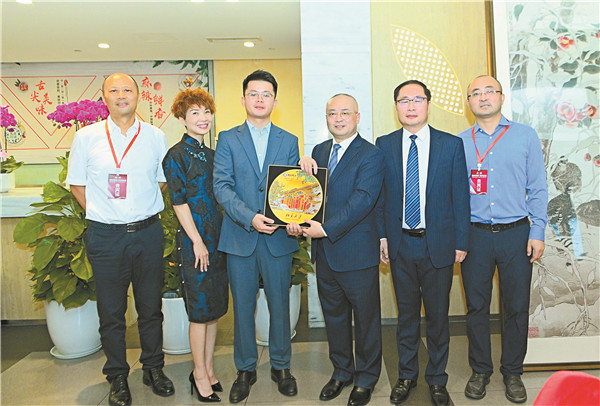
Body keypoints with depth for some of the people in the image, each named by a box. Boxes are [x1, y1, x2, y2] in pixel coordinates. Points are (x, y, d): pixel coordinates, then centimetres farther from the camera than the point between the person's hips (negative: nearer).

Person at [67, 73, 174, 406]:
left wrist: (144, 211, 4)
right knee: (111, 311, 8)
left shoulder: (155, 136, 4)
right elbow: (77, 184, 8)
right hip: (105, 236, -1)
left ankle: (153, 368, 30)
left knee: (151, 307, 11)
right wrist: (102, 214, 0)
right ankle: (117, 376, 26)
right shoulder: (86, 137, 1)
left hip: (147, 232, 1)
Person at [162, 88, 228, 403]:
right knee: (200, 309, 1)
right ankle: (200, 374, 18)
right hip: (194, 240, -7)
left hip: (218, 239, 7)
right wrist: (197, 241, -14)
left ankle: (208, 368, 27)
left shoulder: (212, 154, 14)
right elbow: (179, 202, -11)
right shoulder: (177, 155, -7)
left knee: (215, 307, 12)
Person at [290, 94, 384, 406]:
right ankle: (341, 372, 39)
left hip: (357, 251, -6)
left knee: (365, 318, 10)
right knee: (333, 316, 19)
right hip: (324, 251, 6)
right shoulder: (318, 151, 11)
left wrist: (326, 228, -26)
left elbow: (363, 200, -21)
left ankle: (365, 379, 31)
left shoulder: (371, 155, -10)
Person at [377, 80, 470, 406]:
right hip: (400, 244, 1)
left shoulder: (452, 145, -2)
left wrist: (461, 242, -2)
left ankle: (437, 379, 32)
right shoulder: (384, 145, 3)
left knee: (438, 315, 12)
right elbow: (380, 195, 5)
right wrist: (382, 235, 1)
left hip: (438, 245, -1)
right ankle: (407, 376, 33)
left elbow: (460, 196, -1)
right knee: (406, 314, 15)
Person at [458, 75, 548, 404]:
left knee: (517, 308, 7)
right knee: (476, 306, 8)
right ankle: (480, 370, 26)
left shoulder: (525, 136, 6)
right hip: (474, 234, 0)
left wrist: (537, 232, -2)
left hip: (516, 233, 0)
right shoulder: (458, 142, 6)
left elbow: (537, 189, 5)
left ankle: (512, 372, 26)